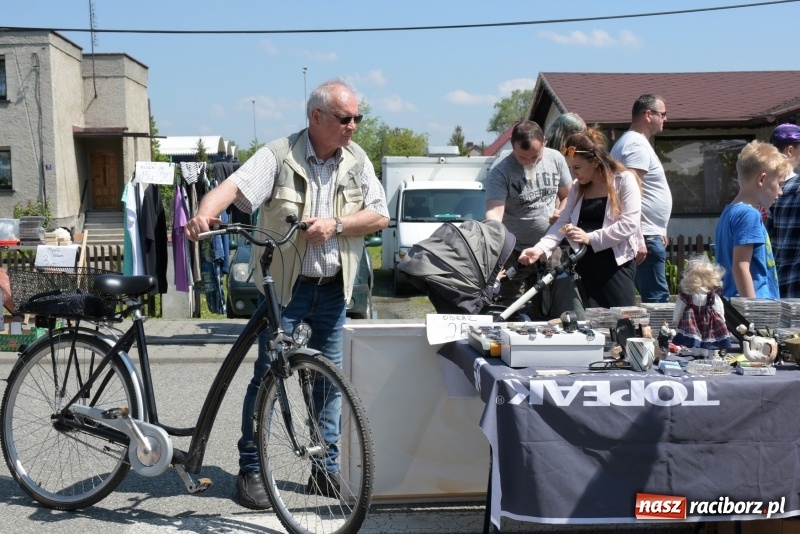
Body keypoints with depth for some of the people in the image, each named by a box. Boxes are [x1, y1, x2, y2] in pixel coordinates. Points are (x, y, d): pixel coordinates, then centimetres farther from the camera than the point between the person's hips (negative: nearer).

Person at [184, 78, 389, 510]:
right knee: (267, 376, 1)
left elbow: (380, 217, -1)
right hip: (284, 286, -4)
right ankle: (250, 470, 15)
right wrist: (204, 214, -44)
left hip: (333, 289, 4)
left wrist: (336, 224, -17)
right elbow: (233, 187, -23)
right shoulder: (279, 156, -10)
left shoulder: (356, 161, 3)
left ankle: (326, 470, 25)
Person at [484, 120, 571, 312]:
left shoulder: (555, 159, 2)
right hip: (515, 253, -4)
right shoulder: (499, 173, -14)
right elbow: (494, 213, -26)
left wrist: (561, 212, -8)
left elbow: (567, 195, 15)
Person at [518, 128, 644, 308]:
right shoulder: (577, 187, 13)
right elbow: (562, 223, 5)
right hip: (585, 263, 5)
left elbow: (629, 224, -15)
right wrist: (540, 249, -11)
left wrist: (590, 238, -20)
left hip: (615, 261, -5)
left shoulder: (624, 180, -5)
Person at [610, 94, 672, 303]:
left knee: (654, 296, 14)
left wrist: (659, 231, 26)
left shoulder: (632, 141, 19)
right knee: (657, 299, -9)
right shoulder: (637, 145, -14)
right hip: (646, 236, -11)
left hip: (649, 233, 11)